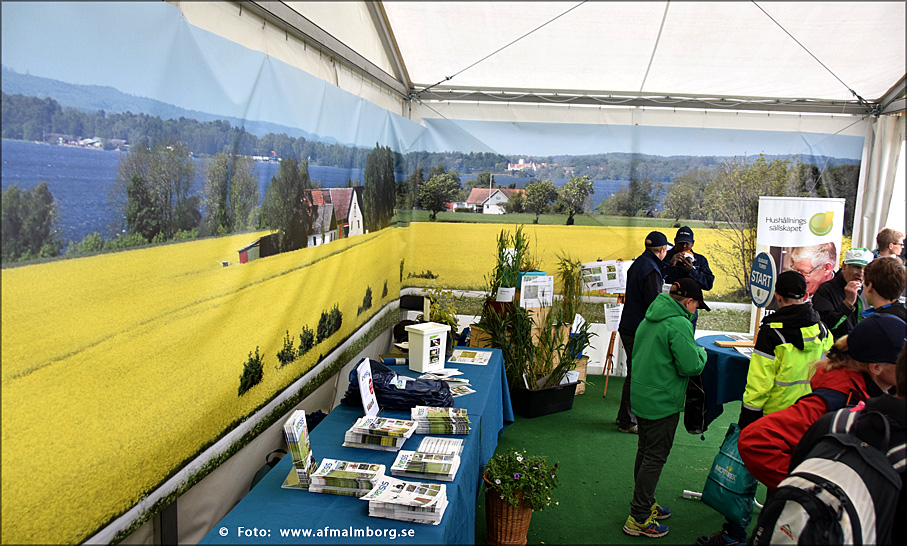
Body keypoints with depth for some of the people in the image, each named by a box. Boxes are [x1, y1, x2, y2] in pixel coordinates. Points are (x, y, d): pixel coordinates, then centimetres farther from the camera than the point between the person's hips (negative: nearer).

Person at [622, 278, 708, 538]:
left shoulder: (650, 319, 9)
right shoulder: (679, 324, -19)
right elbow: (691, 366, -21)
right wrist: (701, 353, 0)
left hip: (641, 397, 9)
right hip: (662, 402, -9)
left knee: (645, 452, 20)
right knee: (655, 458, 1)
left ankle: (646, 503, 34)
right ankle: (638, 519, 8)